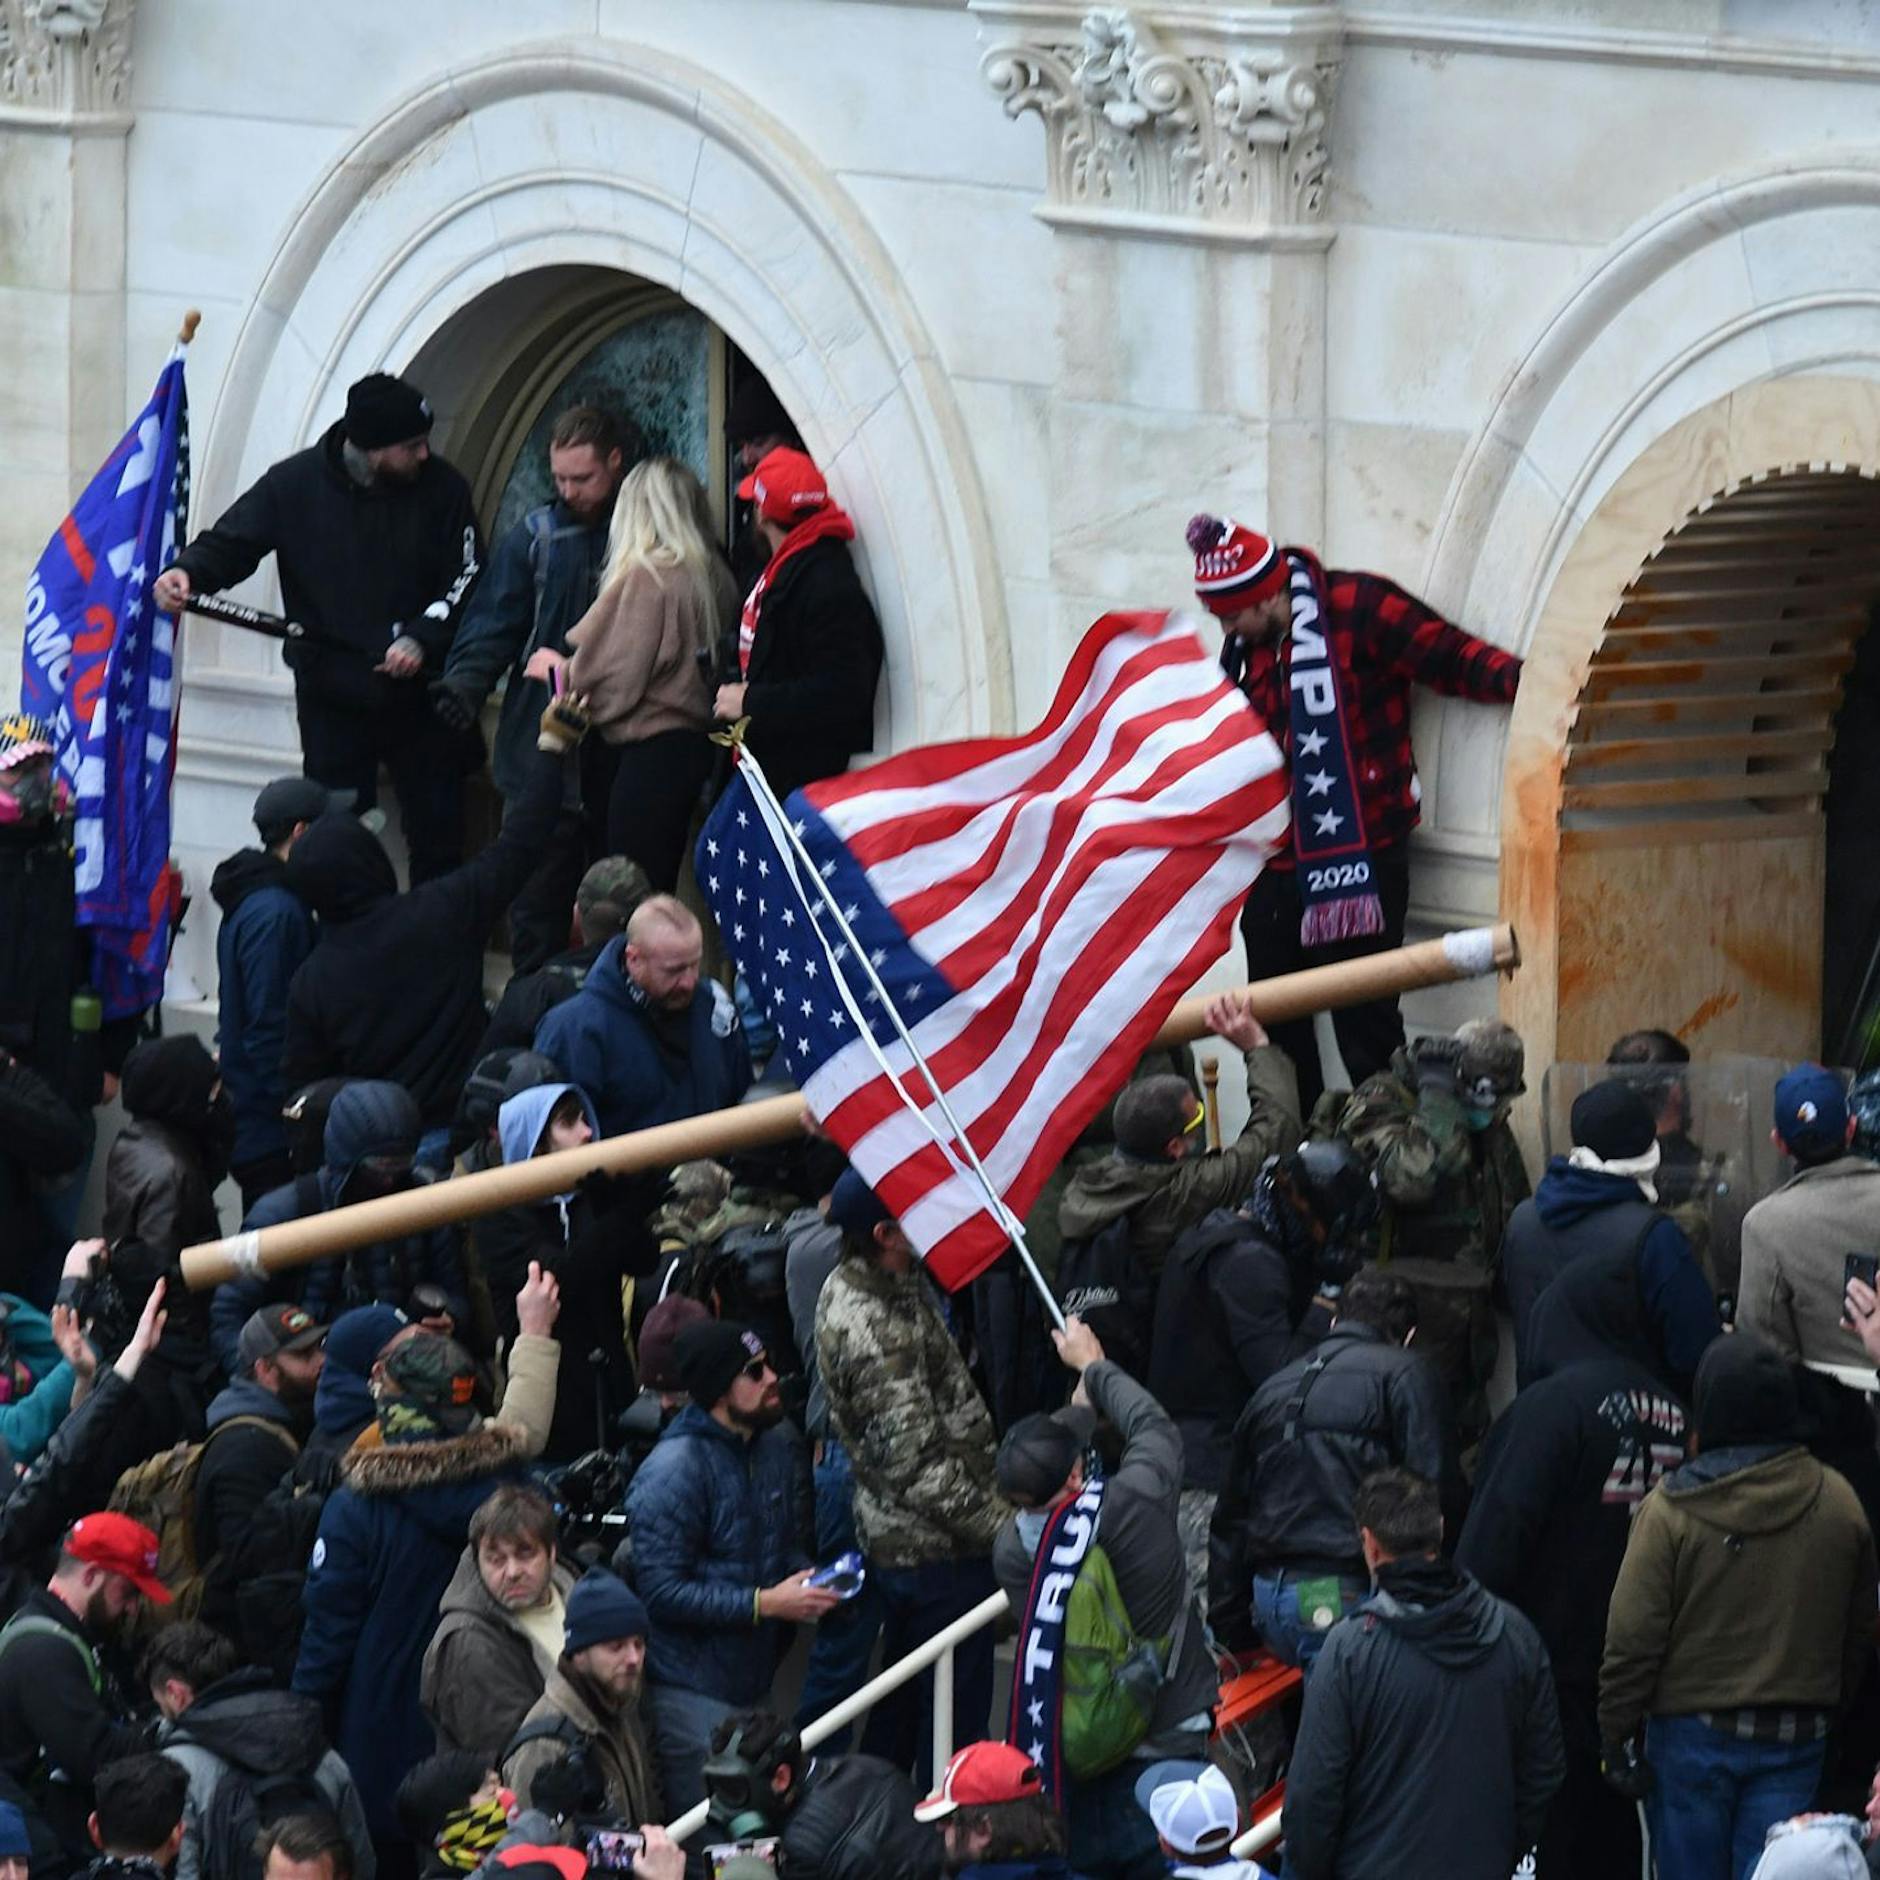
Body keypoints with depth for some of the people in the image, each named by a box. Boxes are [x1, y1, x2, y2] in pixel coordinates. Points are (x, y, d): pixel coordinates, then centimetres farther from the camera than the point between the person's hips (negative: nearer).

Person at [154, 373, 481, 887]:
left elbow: (467, 578, -4)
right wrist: (188, 571, -25)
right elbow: (231, 541, -4)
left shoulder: (440, 488, -6)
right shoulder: (296, 483, -6)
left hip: (420, 695, 0)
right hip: (332, 698, 0)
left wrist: (421, 638, -19)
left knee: (438, 842, 5)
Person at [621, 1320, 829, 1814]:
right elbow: (662, 1592, -21)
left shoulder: (777, 1446, 7)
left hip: (756, 1678, 8)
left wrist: (807, 1583, -1)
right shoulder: (672, 1472, -18)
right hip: (692, 1694, -7)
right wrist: (765, 1604, -23)